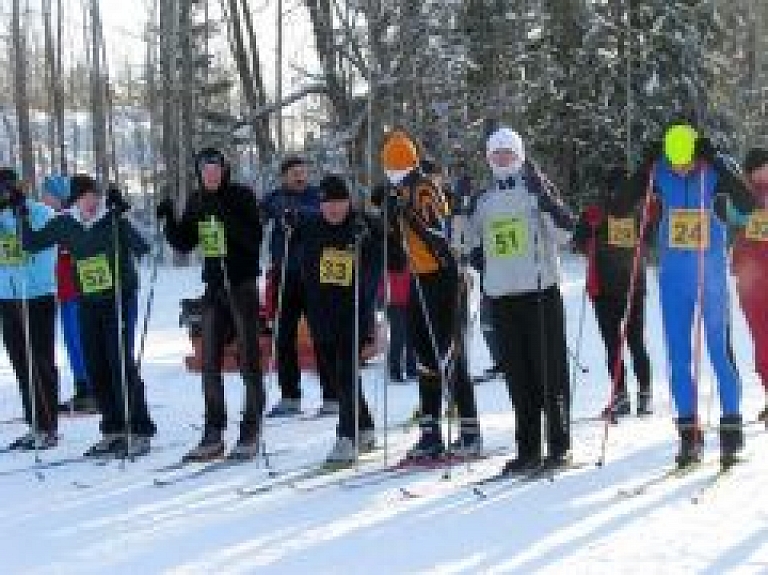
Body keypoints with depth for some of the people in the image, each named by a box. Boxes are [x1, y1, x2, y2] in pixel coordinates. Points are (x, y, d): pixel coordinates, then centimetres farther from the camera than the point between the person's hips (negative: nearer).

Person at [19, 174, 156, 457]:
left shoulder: (113, 218, -10)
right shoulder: (66, 224, 3)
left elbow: (141, 248, -23)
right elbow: (32, 243, 12)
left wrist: (120, 215, -33)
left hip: (120, 298, -5)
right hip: (88, 303, 5)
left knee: (121, 362, -10)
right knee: (96, 367, 7)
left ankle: (139, 432, -3)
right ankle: (113, 431, 19)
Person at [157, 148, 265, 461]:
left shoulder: (242, 196, -7)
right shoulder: (198, 202, 9)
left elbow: (253, 238, -18)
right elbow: (184, 243, 10)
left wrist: (227, 216, -29)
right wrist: (169, 220, -5)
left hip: (242, 285, -5)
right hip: (214, 287, 5)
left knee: (248, 360, 0)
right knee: (209, 362, 4)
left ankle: (251, 433, 6)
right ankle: (213, 435, 9)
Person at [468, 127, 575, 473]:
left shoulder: (534, 189, 1)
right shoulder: (485, 200, 14)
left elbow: (564, 233, -10)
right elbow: (465, 243, 15)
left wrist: (544, 197, -21)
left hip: (541, 291, -4)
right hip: (501, 295, 4)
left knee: (550, 371, -3)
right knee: (517, 376, 6)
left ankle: (559, 447, 3)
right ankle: (528, 450, 12)